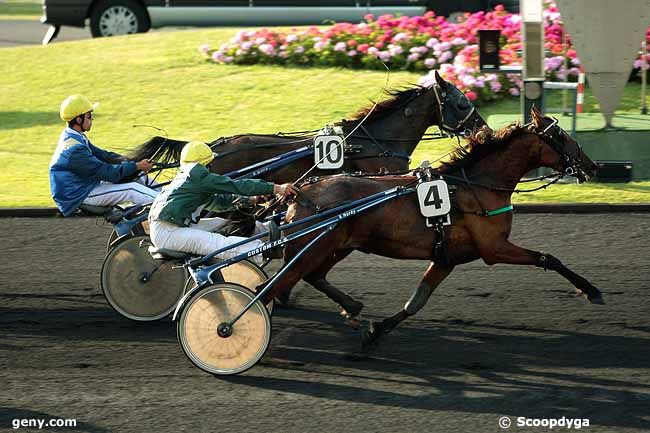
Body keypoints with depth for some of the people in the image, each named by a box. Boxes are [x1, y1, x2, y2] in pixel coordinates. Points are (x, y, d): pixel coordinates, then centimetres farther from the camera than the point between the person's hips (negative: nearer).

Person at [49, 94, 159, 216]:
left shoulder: (72, 137, 6)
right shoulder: (74, 148, -27)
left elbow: (103, 155, 9)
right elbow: (107, 172, -24)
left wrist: (131, 162, -3)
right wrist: (136, 166, -15)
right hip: (78, 197, -10)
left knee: (139, 178, 6)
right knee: (132, 189, -16)